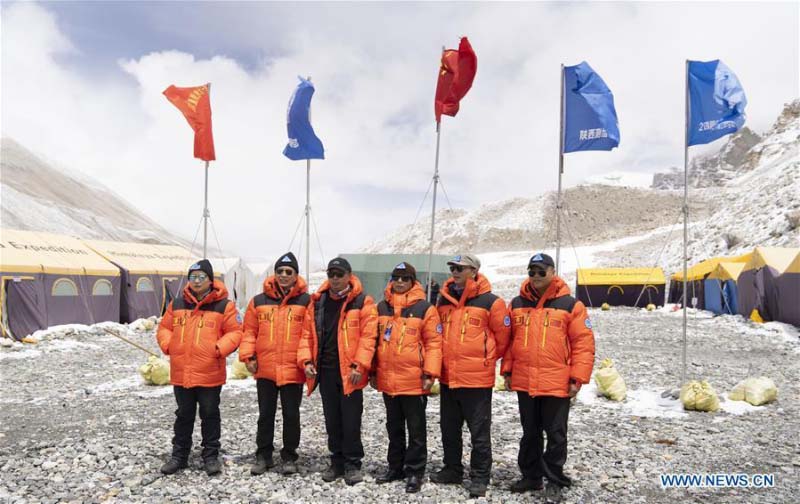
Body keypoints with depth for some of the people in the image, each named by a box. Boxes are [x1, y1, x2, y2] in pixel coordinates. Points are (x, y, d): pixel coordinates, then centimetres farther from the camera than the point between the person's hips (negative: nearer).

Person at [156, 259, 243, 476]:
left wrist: (219, 348, -17)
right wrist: (168, 345, -4)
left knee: (210, 415, 8)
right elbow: (164, 328, 14)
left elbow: (235, 332, -4)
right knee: (183, 415, 16)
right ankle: (179, 456, 28)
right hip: (181, 372, 4)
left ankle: (211, 456, 21)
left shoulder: (224, 305, -4)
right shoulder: (177, 304, 7)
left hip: (209, 374, -3)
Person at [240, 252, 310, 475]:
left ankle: (289, 457, 24)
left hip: (293, 371, -2)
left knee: (291, 415, 9)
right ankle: (263, 455, 27)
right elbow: (249, 331, 8)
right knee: (265, 414, 13)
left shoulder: (306, 301, -2)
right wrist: (248, 356, -3)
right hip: (265, 369, 2)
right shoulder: (259, 301, 5)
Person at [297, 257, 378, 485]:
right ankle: (337, 463, 26)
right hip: (325, 370, 5)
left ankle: (353, 464, 14)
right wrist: (306, 360, -1)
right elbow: (308, 334, 10)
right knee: (332, 420, 14)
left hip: (349, 372, -4)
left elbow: (367, 336, -10)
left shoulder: (362, 302, -4)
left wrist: (359, 365, -18)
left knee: (351, 420, 1)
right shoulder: (317, 302, 10)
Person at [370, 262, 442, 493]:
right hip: (387, 380, 5)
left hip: (414, 380, -5)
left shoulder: (425, 308, -7)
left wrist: (430, 373, -14)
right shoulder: (381, 307, 8)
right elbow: (375, 340, 13)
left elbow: (433, 343, -8)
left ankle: (414, 472, 17)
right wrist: (372, 371, 12)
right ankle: (396, 467, 31)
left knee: (416, 429, 6)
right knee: (394, 427, 18)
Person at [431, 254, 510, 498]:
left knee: (479, 431, 4)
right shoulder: (444, 300, 7)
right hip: (447, 377, 6)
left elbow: (502, 336, -2)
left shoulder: (490, 302, -10)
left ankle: (480, 477, 16)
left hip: (477, 377, -6)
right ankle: (452, 469, 32)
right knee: (449, 429, 17)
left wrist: (486, 358, 8)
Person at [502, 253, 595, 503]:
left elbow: (583, 344, -6)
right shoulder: (517, 304, 7)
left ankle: (554, 481, 21)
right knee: (530, 433, 16)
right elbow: (509, 340, 12)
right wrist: (507, 371, 9)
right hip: (523, 382, 4)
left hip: (556, 384, -4)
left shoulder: (570, 305, -5)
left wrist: (577, 378, -10)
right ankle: (531, 476, 30)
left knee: (556, 435, 7)